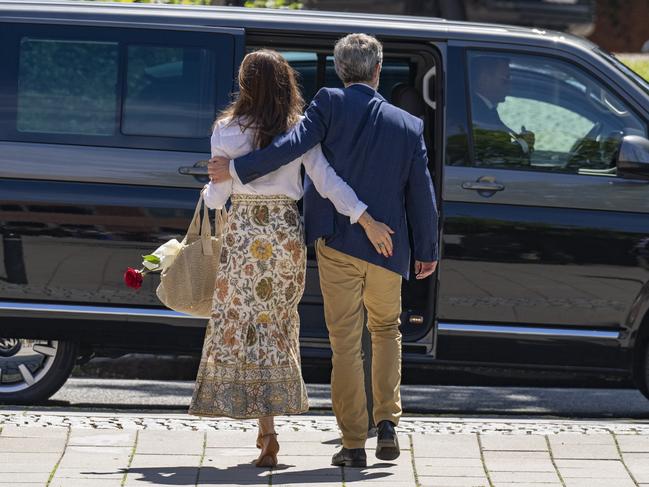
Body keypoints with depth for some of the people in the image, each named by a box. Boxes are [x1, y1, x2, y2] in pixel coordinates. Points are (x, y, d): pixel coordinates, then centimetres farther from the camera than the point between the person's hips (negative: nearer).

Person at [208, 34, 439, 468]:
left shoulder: (330, 104, -4)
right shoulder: (408, 126, 3)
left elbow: (293, 145, -19)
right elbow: (422, 194, 5)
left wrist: (236, 169, -13)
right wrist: (427, 251, 15)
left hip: (337, 241, -2)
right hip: (387, 249, 2)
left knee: (345, 342, 4)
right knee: (386, 330, 23)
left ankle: (354, 443, 3)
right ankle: (387, 422, 11)